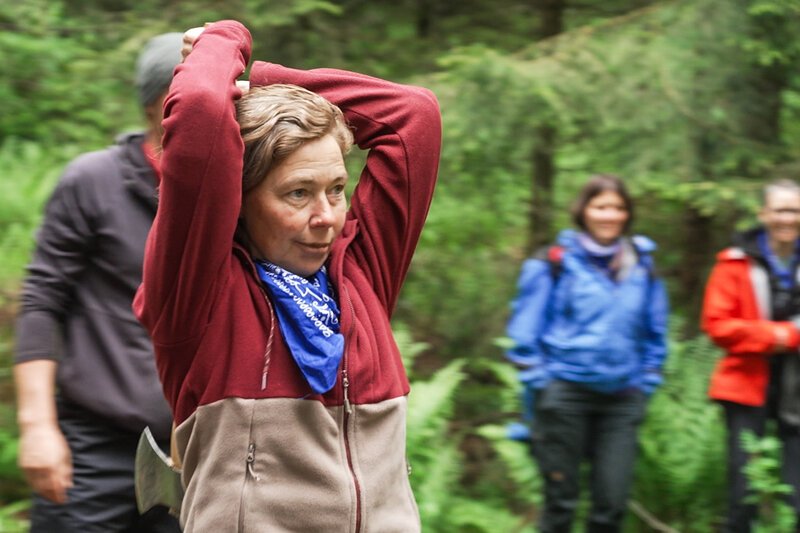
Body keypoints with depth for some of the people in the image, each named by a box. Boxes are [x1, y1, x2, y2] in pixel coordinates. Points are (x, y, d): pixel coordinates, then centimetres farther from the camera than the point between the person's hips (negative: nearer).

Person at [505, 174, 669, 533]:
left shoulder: (642, 266, 12)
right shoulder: (556, 261, 1)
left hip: (622, 397, 3)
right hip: (565, 392, -3)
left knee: (612, 502, -2)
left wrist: (647, 382, 12)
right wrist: (536, 380, -2)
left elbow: (655, 333, 19)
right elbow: (525, 328, 3)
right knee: (561, 499, 1)